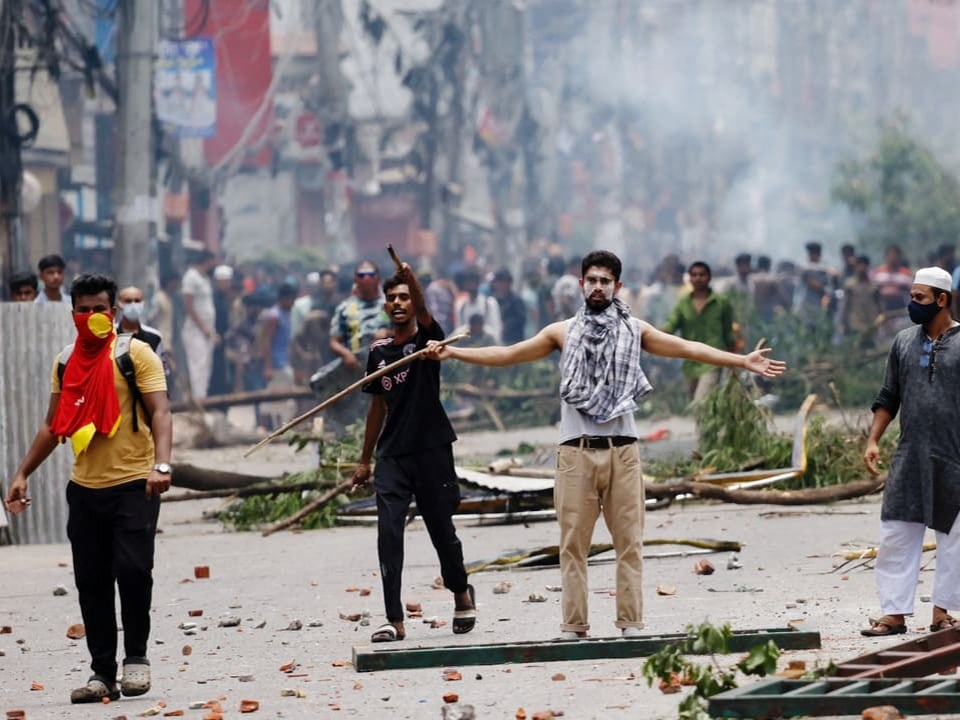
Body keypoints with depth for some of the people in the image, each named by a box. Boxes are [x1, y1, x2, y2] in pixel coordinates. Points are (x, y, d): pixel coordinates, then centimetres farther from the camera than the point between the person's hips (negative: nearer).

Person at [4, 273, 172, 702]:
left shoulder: (136, 354, -3)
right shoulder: (65, 363, 12)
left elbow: (159, 412, -11)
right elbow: (54, 425, 19)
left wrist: (161, 464, -26)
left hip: (133, 486, -5)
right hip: (85, 489, 5)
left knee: (132, 568, -16)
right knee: (91, 583, 4)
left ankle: (136, 657, 2)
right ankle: (102, 674, 11)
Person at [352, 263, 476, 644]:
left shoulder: (427, 338, -1)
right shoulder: (379, 351, 11)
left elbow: (424, 314, -25)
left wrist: (413, 281, -45)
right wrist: (365, 459, 19)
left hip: (431, 450, -3)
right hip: (392, 455, 3)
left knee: (442, 530, 6)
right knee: (388, 533, -9)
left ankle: (462, 593, 34)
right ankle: (395, 620, -9)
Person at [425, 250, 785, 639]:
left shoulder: (635, 330, 10)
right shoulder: (563, 332, 11)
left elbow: (687, 348, 6)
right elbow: (509, 354, 11)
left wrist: (742, 361, -1)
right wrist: (452, 352, 5)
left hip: (622, 450, 0)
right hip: (576, 451, 0)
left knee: (629, 540, 0)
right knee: (573, 542, -1)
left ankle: (631, 622, 3)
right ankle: (573, 625, 1)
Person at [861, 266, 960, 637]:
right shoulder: (904, 342, 10)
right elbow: (888, 398, 16)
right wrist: (873, 440, 6)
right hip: (909, 456, 4)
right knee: (896, 533, 0)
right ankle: (894, 613, 4)